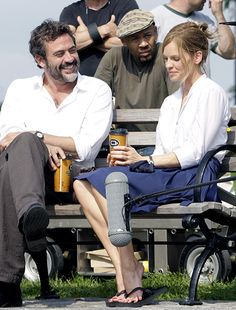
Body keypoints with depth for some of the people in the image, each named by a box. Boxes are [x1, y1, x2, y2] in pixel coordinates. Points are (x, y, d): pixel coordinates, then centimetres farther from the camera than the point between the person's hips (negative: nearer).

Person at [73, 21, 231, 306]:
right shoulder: (171, 102, 30)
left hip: (195, 177, -8)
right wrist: (131, 159, -2)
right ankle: (123, 270, -27)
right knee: (83, 184, -14)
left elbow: (195, 152, -9)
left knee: (107, 179, -27)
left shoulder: (211, 93, 3)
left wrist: (145, 161, -12)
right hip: (165, 176, 8)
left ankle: (130, 270, -24)